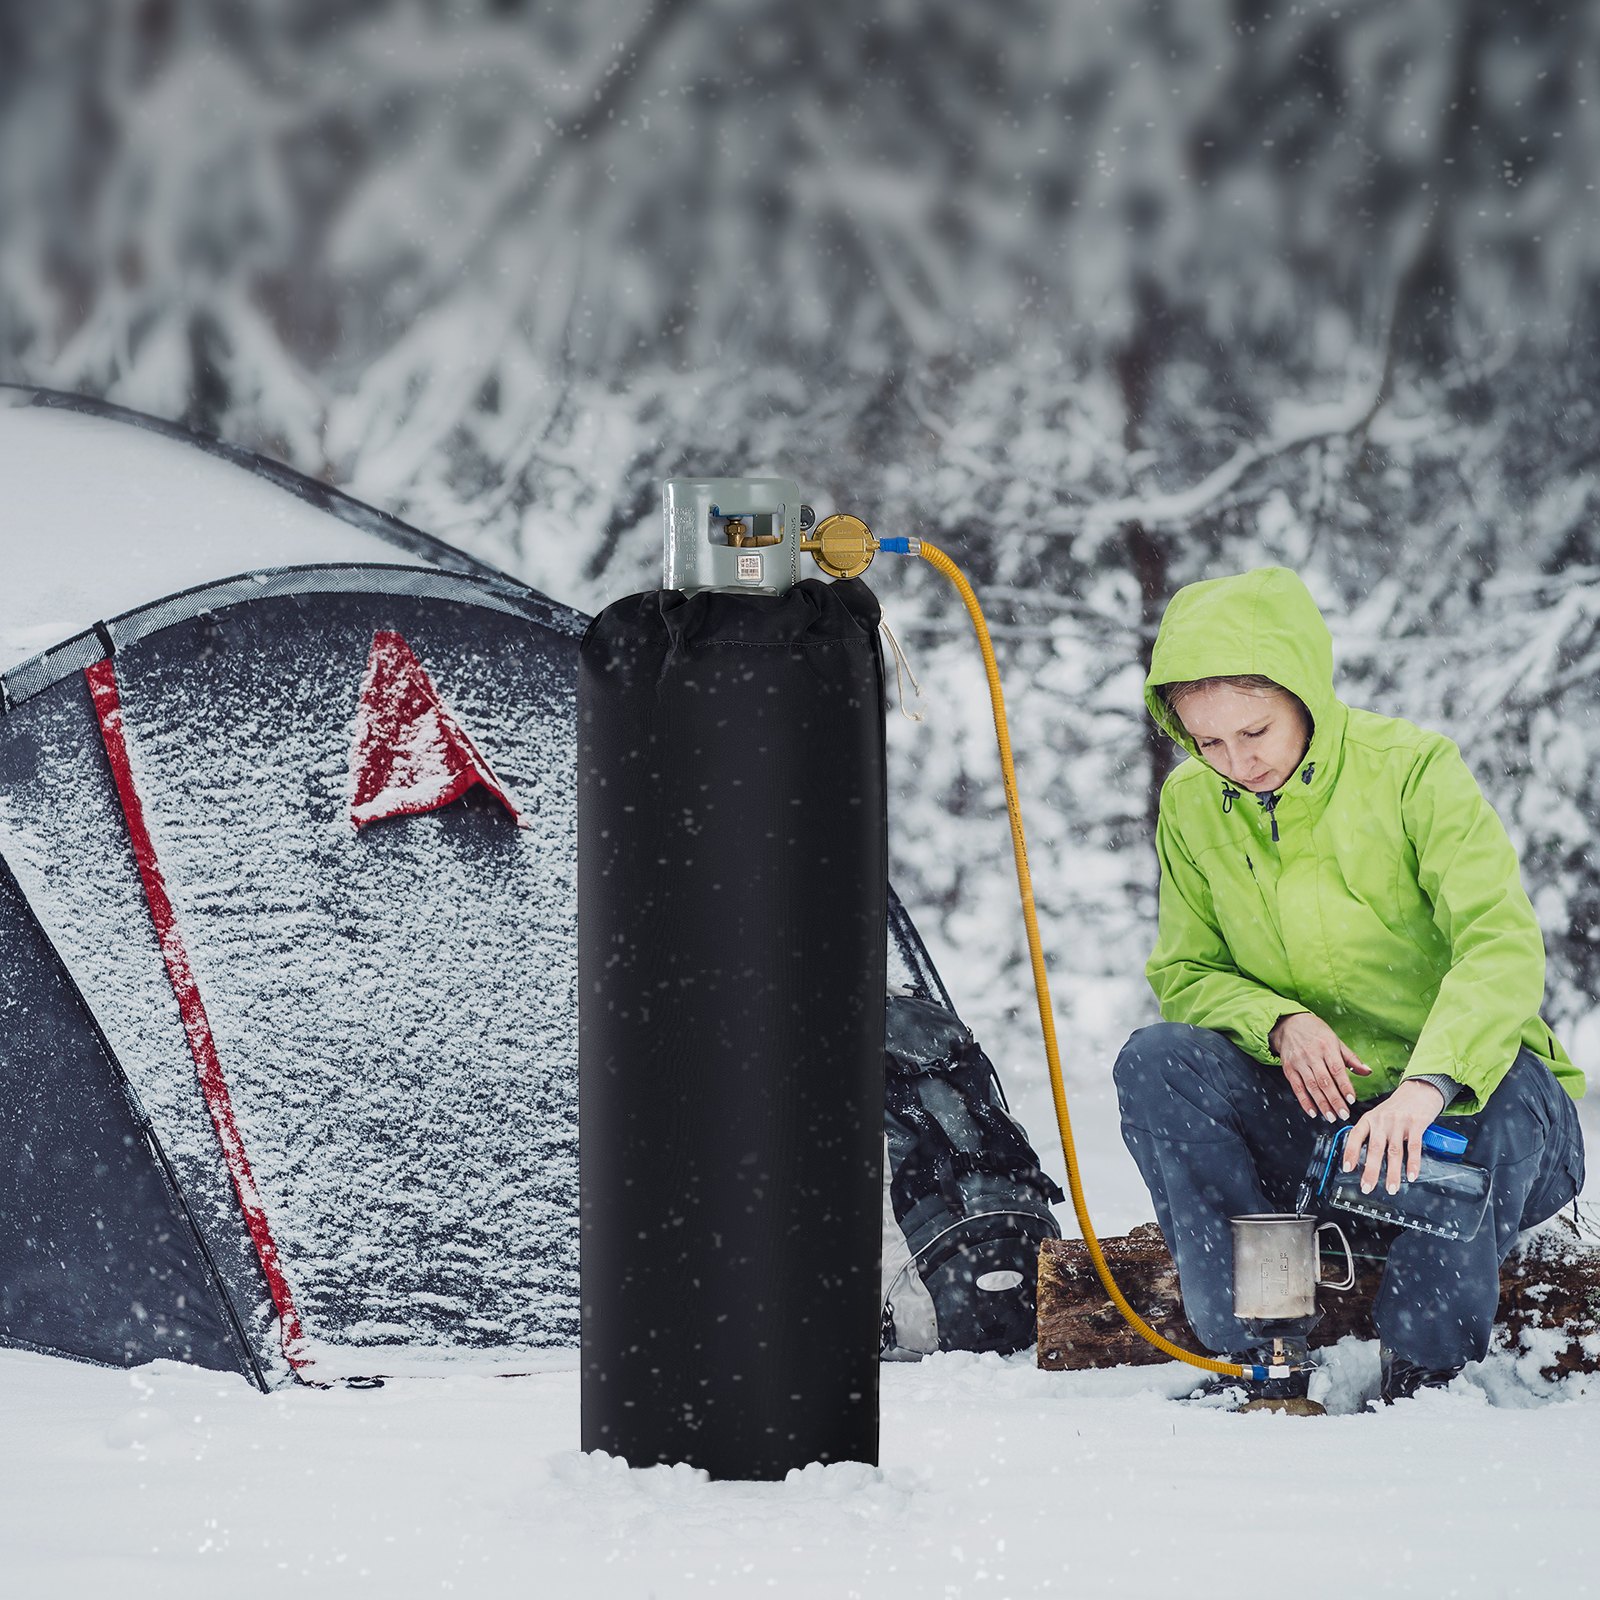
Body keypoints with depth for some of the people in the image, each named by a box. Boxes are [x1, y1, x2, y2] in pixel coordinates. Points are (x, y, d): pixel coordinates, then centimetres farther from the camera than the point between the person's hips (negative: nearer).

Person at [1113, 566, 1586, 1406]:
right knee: (1155, 1062, -21)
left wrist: (1430, 1083, -44)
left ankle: (1426, 1368, -26)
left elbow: (1502, 945, -26)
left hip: (1459, 1097, -4)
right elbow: (1186, 975, 6)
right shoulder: (1192, 806, 0)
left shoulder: (1412, 771, -15)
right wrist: (1278, 1023, -18)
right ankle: (1263, 1354, -23)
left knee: (1508, 1086, -38)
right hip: (1308, 1114, 4)